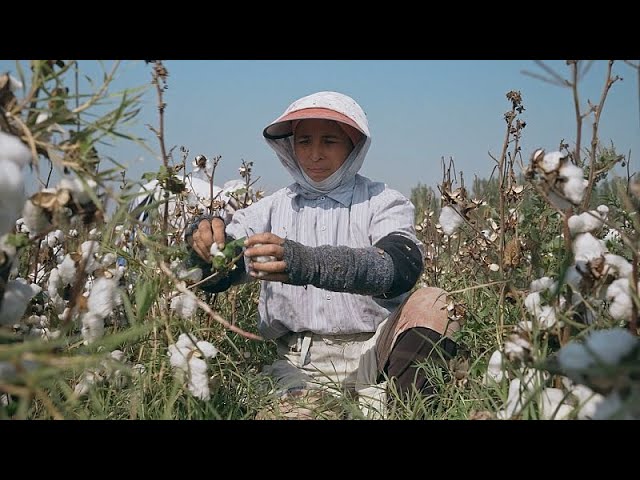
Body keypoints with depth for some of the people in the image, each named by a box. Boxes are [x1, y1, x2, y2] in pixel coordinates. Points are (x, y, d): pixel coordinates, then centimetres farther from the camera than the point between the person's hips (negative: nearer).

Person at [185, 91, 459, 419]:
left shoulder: (383, 203, 5)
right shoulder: (271, 209, 12)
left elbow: (401, 267, -18)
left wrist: (308, 263, -35)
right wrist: (204, 240, -24)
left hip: (376, 354, 1)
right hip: (300, 363, 0)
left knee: (432, 302, -27)